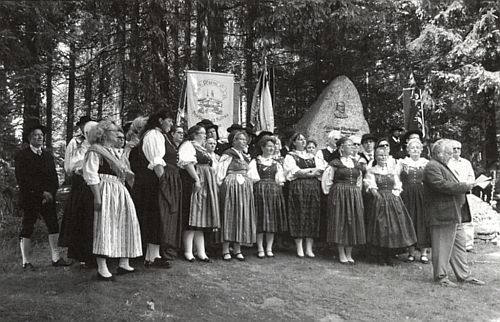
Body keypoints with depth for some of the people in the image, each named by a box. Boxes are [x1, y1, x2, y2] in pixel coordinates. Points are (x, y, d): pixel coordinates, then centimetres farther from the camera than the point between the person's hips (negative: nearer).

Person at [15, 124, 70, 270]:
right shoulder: (22, 156, -2)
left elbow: (54, 178, 14)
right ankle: (26, 262, 6)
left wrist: (51, 193, -4)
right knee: (27, 228, -1)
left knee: (54, 225, 2)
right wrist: (41, 192, -14)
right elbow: (22, 179, -10)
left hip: (48, 198, 5)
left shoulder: (48, 156, 17)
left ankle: (56, 258, 8)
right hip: (30, 198, -5)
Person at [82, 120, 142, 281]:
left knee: (124, 226, 9)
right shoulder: (95, 151, -7)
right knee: (104, 228, -9)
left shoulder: (112, 151, 20)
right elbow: (91, 176, -16)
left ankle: (124, 264, 16)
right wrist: (97, 197, -23)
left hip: (119, 191, 9)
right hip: (106, 191, -9)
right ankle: (102, 269, -6)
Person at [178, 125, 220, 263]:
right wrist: (197, 179, -24)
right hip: (193, 183, -9)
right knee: (192, 220, -8)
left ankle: (201, 252, 7)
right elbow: (188, 164, -17)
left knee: (200, 220, 7)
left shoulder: (202, 149, 25)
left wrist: (214, 184, 17)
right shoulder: (188, 146, -4)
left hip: (205, 185, 9)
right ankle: (188, 252, -4)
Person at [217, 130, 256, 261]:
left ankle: (237, 249, 9)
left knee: (242, 216, 4)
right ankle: (225, 250, -2)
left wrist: (249, 184, 14)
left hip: (245, 188, 7)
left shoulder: (245, 156, 19)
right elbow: (221, 172, -7)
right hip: (231, 186, -7)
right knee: (230, 215, -6)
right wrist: (222, 184, -9)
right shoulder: (228, 154, -4)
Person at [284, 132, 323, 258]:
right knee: (299, 216, -6)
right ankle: (299, 248, -1)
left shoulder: (312, 157, 20)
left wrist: (304, 172, -9)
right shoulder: (290, 156, 7)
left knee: (313, 216, -2)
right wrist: (312, 170, -5)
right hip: (298, 188, -4)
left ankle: (309, 248, 2)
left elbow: (321, 170, 5)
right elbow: (296, 172, -8)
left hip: (314, 187, 4)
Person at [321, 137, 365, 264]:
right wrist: (330, 192, 0)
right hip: (339, 195, -5)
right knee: (340, 222, -2)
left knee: (353, 223, 4)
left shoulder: (356, 164, 12)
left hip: (354, 196, 5)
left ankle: (349, 254, 13)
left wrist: (356, 191, 13)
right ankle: (341, 254, 7)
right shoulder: (335, 163, -4)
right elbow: (327, 179, -3)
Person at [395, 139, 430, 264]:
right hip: (407, 196, 0)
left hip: (423, 196, 1)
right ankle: (411, 252, 10)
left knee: (423, 222, -1)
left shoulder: (426, 163, 10)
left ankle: (423, 252, 7)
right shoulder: (402, 162, 8)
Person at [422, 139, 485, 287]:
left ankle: (464, 275, 22)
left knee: (459, 245, 14)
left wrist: (464, 187, 12)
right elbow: (442, 185, -25)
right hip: (442, 215, -11)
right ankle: (440, 276, 8)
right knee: (442, 246, -2)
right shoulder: (432, 167, -14)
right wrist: (464, 186, -19)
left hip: (454, 215, 11)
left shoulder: (442, 166, 22)